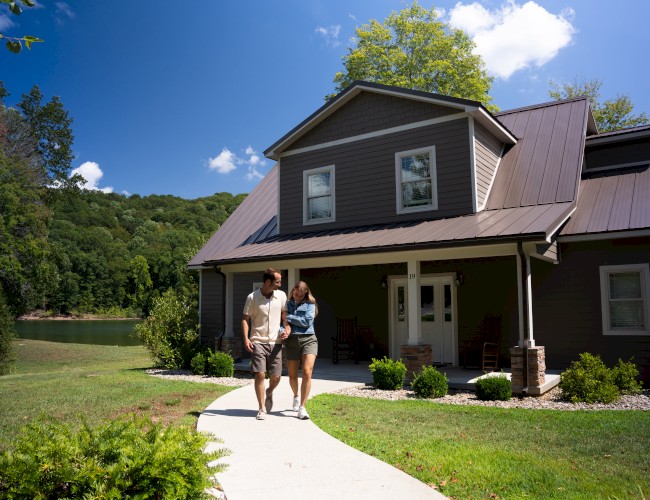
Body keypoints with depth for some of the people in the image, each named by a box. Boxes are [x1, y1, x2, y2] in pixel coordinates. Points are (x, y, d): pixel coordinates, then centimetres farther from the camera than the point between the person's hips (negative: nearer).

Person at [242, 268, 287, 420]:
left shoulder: (281, 295, 2)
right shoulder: (252, 297, -6)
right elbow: (245, 319, -2)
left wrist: (287, 328, -6)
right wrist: (246, 338, -13)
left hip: (275, 342, 3)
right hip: (258, 342, -3)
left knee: (276, 376, 4)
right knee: (260, 374, -8)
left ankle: (269, 393, 38)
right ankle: (262, 409, 6)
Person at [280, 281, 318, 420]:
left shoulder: (310, 304, 6)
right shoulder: (287, 304, 12)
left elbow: (307, 321, -7)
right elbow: (282, 321, 7)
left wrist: (289, 318, -6)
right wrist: (284, 331, -14)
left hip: (308, 339, -2)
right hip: (291, 341, 2)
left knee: (307, 372, -17)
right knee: (292, 375, 9)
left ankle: (302, 407, -12)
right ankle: (296, 396, 42)